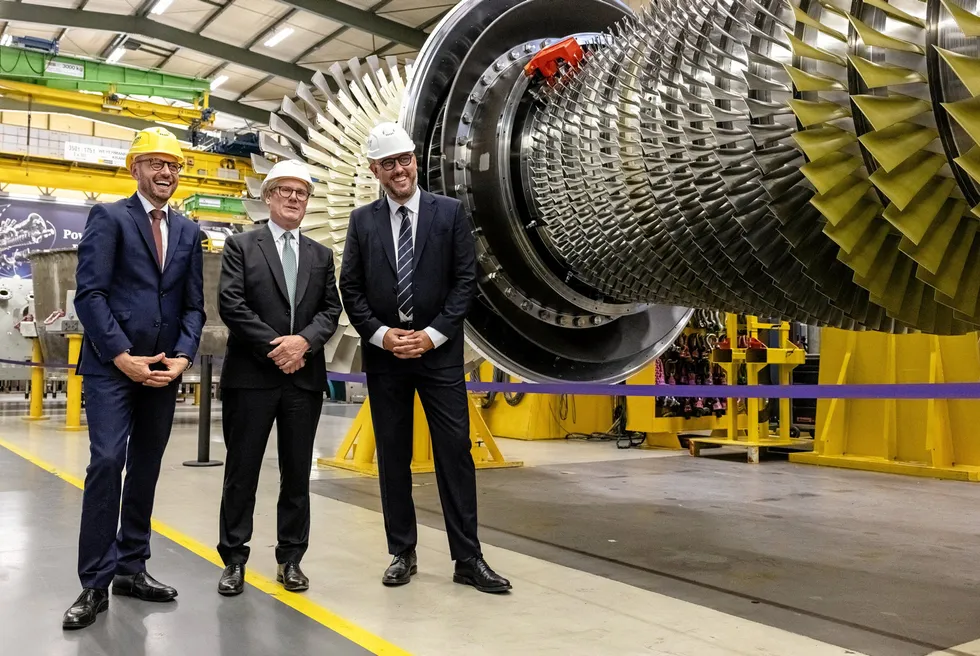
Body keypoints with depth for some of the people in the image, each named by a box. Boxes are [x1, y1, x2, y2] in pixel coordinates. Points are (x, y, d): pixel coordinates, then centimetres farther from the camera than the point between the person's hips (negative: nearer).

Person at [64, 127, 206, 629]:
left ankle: (131, 568, 20)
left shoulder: (188, 231, 14)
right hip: (111, 365, -5)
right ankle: (95, 583, -2)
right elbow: (89, 293, -9)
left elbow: (193, 304, 12)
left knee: (146, 469, 9)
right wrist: (121, 356, -14)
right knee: (107, 462, -11)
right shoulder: (108, 218, 0)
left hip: (162, 368, 5)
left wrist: (182, 356, -3)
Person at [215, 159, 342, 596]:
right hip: (251, 375, -3)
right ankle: (234, 559, 15)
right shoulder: (241, 246, 4)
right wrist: (274, 346, -14)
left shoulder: (321, 256, 15)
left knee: (297, 473, 8)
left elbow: (331, 310, 7)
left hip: (305, 378, 3)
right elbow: (230, 303, -7)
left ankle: (291, 558, 19)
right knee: (242, 470, 4)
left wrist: (303, 341, -13)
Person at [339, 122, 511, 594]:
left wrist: (432, 334, -10)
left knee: (455, 452, -2)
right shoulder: (362, 221, 7)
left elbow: (465, 280, -2)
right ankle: (402, 554, 19)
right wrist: (382, 335, -8)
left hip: (439, 352, -2)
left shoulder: (450, 213, 2)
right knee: (392, 457, 7)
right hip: (383, 355, 2)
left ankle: (467, 558, 6)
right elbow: (350, 288, 5)